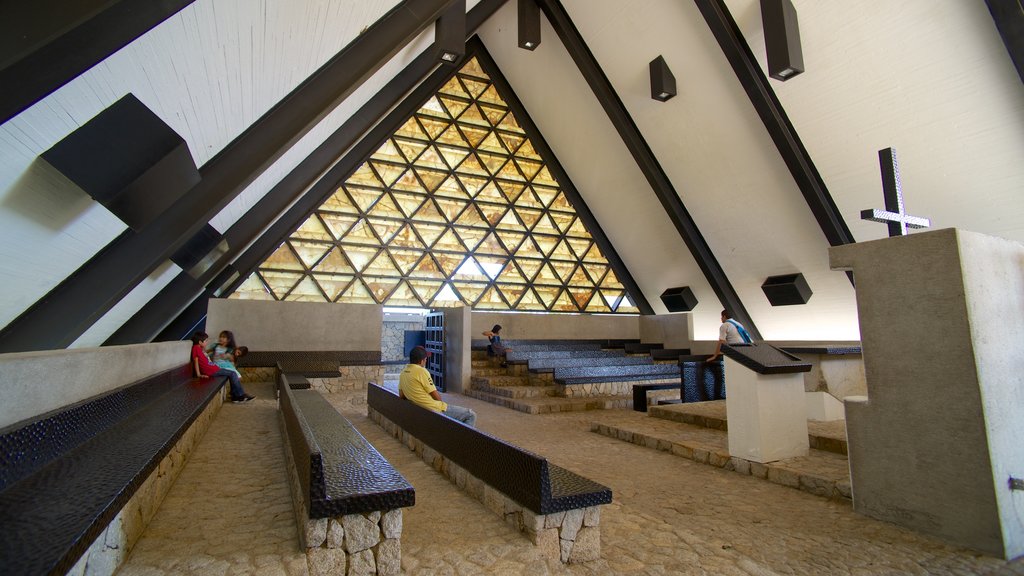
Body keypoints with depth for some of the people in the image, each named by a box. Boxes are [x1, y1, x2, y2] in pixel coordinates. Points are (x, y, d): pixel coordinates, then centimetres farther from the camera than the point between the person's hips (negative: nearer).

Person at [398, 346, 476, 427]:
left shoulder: (403, 373, 4)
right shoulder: (421, 371, -20)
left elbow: (401, 395, 11)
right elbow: (437, 397, -16)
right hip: (436, 410, -9)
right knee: (471, 415, -4)